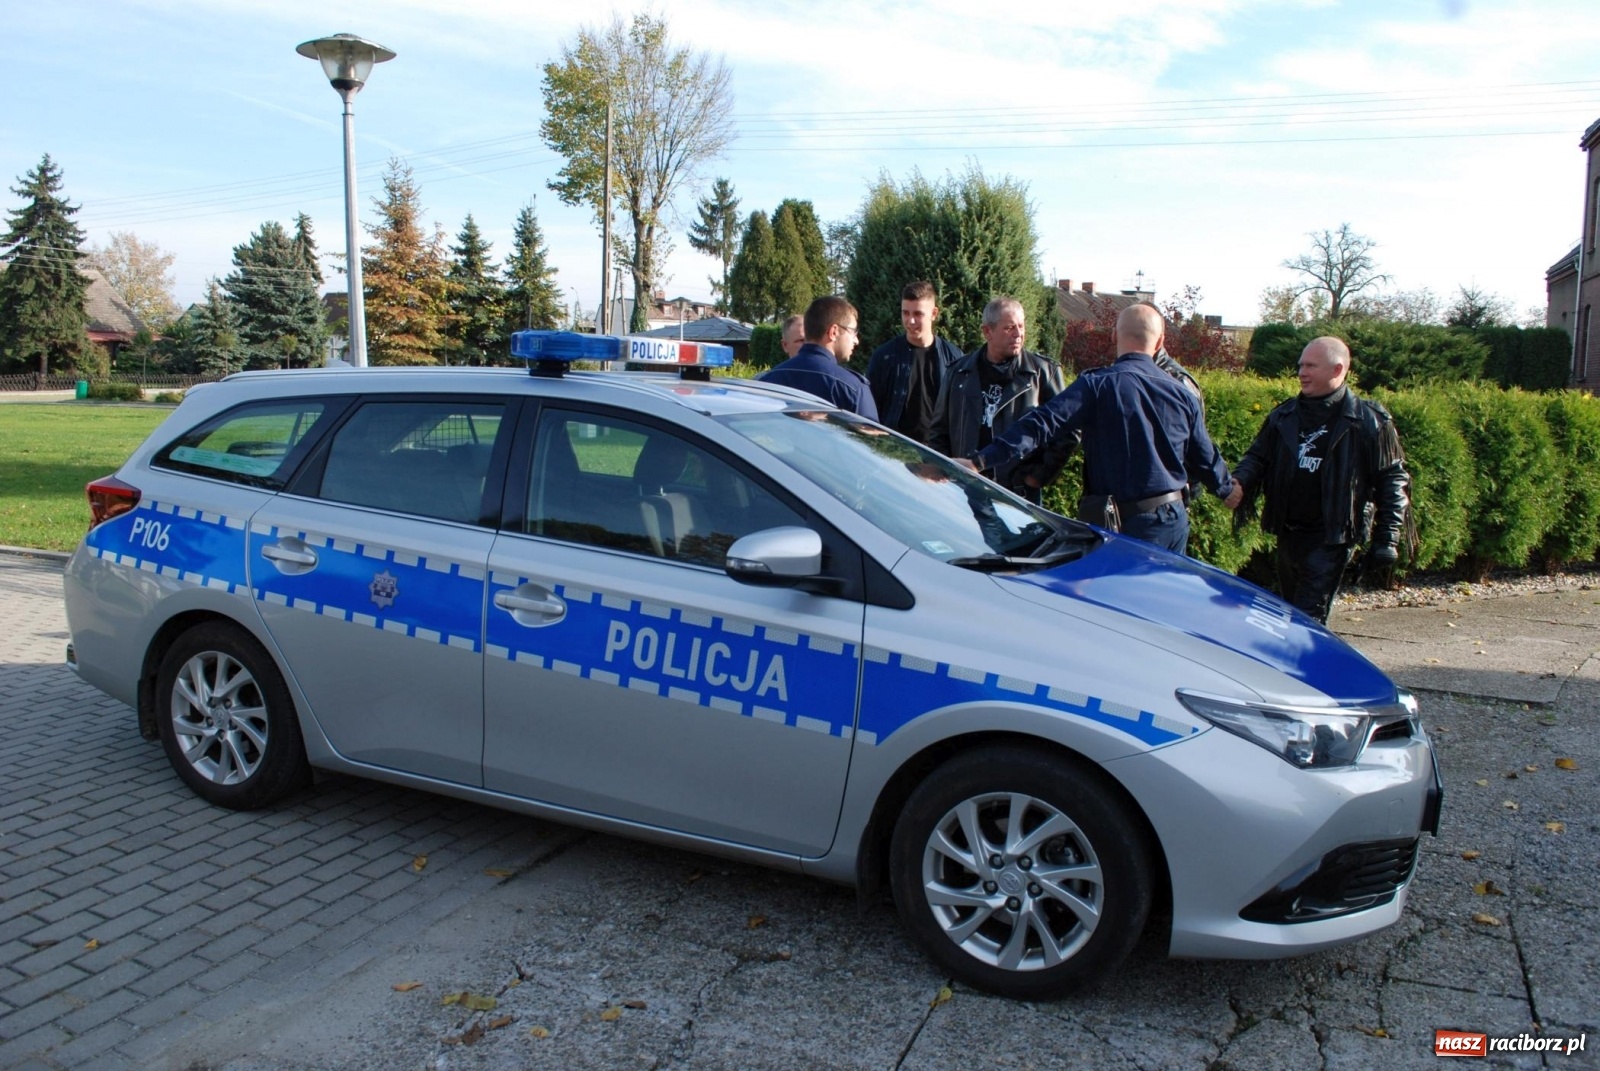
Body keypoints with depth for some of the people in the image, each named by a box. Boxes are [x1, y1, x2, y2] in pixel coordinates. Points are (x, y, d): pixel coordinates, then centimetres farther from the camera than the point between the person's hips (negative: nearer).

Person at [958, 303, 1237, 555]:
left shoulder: (1098, 385, -12)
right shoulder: (1182, 394, 3)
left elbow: (1042, 425, -21)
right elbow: (1205, 457, 14)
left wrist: (980, 460, -24)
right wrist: (1228, 490, 34)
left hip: (1125, 524, -4)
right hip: (1175, 520, 4)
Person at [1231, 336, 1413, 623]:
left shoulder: (1369, 421, -6)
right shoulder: (1284, 416, 9)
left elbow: (1392, 479, -4)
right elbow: (1257, 457, 13)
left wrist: (1387, 538, -9)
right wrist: (1237, 482, -11)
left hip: (1332, 538, -6)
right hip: (1288, 533, 6)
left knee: (1308, 617, -11)